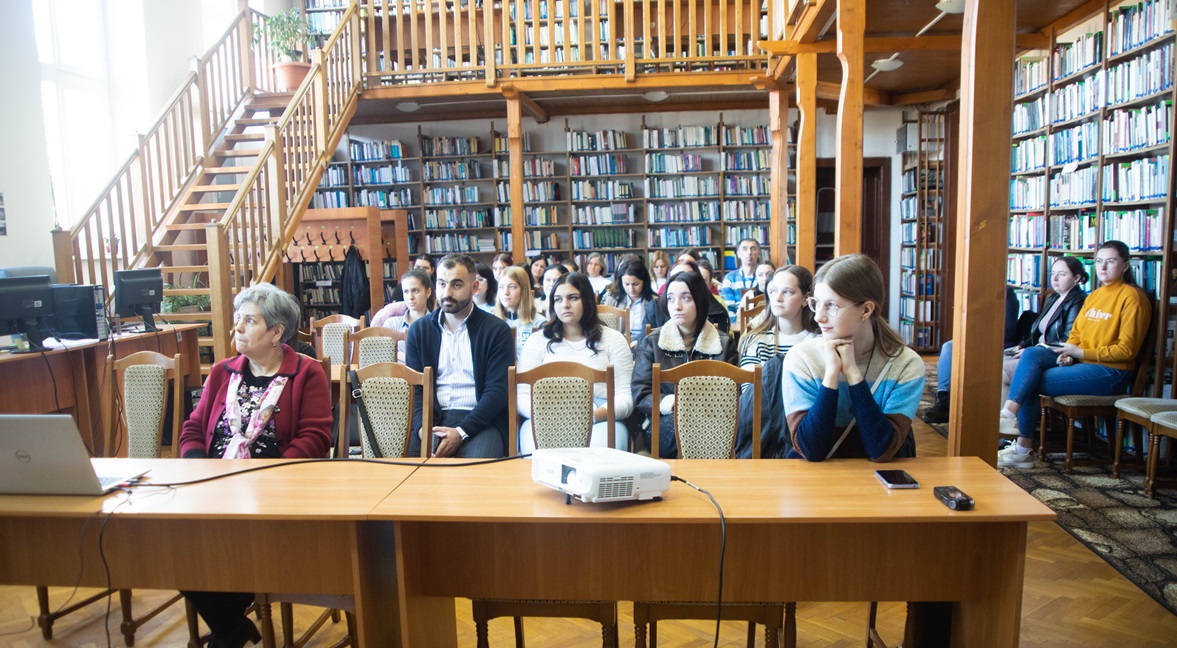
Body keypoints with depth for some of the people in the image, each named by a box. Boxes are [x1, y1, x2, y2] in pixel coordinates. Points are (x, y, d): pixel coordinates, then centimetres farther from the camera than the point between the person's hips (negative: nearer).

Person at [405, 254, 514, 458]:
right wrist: (423, 427, -14)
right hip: (431, 420, 2)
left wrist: (461, 433, -17)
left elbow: (497, 391, -5)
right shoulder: (419, 330, 12)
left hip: (480, 421, -2)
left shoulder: (497, 330, 2)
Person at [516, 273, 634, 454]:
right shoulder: (537, 340, 17)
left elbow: (625, 397, 6)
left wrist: (593, 415, -14)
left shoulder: (613, 339, 15)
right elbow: (522, 395, 8)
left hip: (600, 420, 0)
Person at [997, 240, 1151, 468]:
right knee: (1032, 354, -21)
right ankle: (1009, 413, -32)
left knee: (1031, 382, -22)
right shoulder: (1093, 296, 18)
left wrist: (1080, 352, -17)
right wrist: (1068, 353, -5)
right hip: (1081, 362, 7)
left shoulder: (1132, 296, -7)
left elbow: (1126, 350, -13)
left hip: (1110, 372, -7)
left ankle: (1023, 449, -13)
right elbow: (1075, 334, 17)